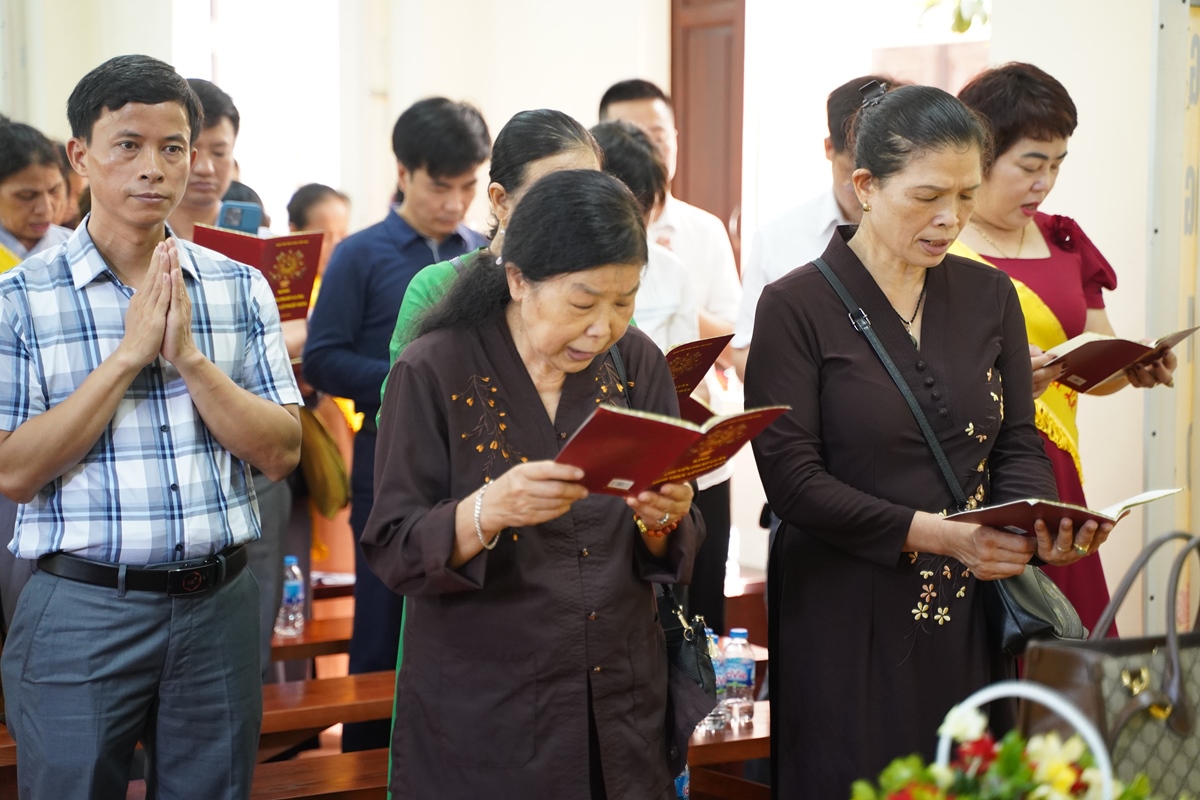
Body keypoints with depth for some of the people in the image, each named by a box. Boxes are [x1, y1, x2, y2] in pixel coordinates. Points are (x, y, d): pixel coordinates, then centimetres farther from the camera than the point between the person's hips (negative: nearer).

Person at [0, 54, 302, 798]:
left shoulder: (240, 288, 4)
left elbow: (281, 452, -1)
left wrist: (188, 356, -13)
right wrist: (129, 352, -15)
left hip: (220, 602, 3)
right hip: (83, 608, -3)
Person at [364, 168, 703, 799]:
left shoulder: (636, 363, 0)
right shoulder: (435, 371, -11)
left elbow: (673, 554, 5)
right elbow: (393, 553, -14)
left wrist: (662, 521, -18)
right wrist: (487, 512, -32)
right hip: (481, 716, -4)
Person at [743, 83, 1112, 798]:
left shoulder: (989, 296, 7)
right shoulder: (797, 307, -8)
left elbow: (1017, 444, 6)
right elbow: (793, 479, -13)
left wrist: (1042, 522, -16)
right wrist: (935, 533, -22)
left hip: (969, 613, 4)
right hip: (846, 622, -4)